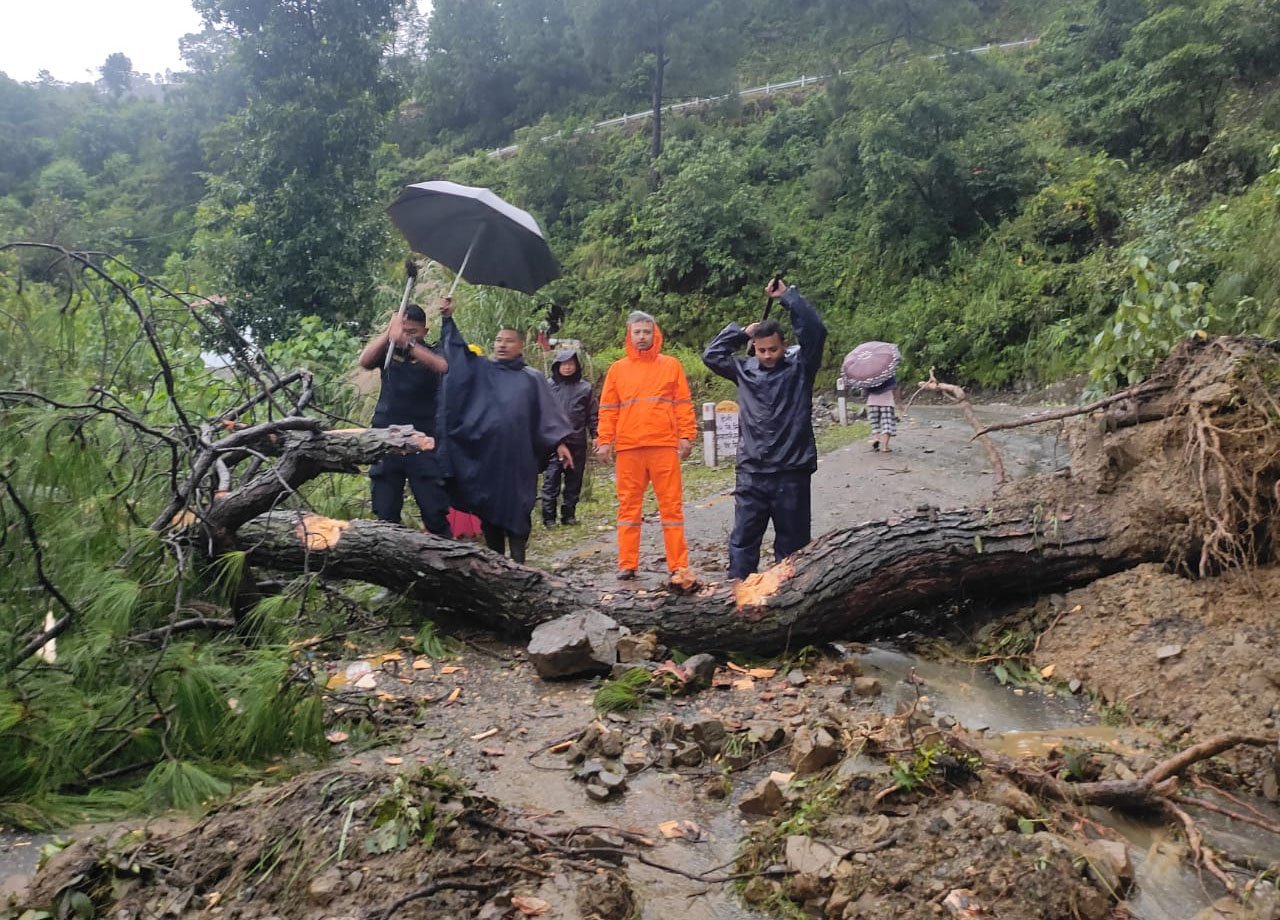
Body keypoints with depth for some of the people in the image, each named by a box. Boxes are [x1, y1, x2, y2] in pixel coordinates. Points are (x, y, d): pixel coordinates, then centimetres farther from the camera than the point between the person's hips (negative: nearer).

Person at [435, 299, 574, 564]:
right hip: (484, 454, 2)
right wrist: (447, 319, -3)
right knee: (488, 509, 5)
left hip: (517, 456, -2)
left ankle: (517, 564, 1)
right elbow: (456, 349, 8)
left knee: (516, 510, -2)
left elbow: (549, 412, 5)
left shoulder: (532, 379, 8)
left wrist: (560, 442, -5)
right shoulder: (481, 370, 13)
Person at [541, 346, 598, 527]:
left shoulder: (585, 388, 7)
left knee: (574, 481, 7)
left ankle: (569, 514, 17)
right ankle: (548, 516, 1)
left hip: (577, 443, 2)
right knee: (551, 480, -4)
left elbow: (593, 415, 11)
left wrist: (595, 435, 4)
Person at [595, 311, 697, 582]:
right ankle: (627, 564, 11)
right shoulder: (617, 369, 11)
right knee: (628, 506, 5)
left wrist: (686, 436, -4)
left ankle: (678, 566, 3)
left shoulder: (671, 365, 8)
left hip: (664, 447, -1)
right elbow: (608, 409, 10)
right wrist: (604, 441, 1)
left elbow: (683, 404, 6)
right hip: (627, 449, 2)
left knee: (671, 505, 0)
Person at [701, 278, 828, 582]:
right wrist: (741, 332, 10)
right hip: (751, 473, 3)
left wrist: (787, 296, -8)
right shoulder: (745, 370, 10)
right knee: (743, 536, 3)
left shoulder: (800, 367, 1)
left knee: (792, 539, 7)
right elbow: (711, 355, 15)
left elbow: (815, 331, -11)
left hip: (791, 472, -2)